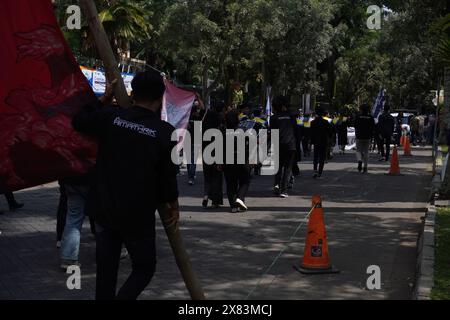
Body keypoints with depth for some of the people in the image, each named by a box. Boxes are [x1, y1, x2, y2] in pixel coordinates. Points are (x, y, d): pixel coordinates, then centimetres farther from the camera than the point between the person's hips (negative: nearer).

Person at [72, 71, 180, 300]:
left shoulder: (110, 116, -6)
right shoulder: (165, 132, -12)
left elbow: (78, 122, 11)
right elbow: (168, 176, -6)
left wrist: (104, 99, 17)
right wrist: (173, 206, 10)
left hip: (103, 210, 3)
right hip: (138, 215, -3)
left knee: (106, 269, 15)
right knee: (144, 267, 12)